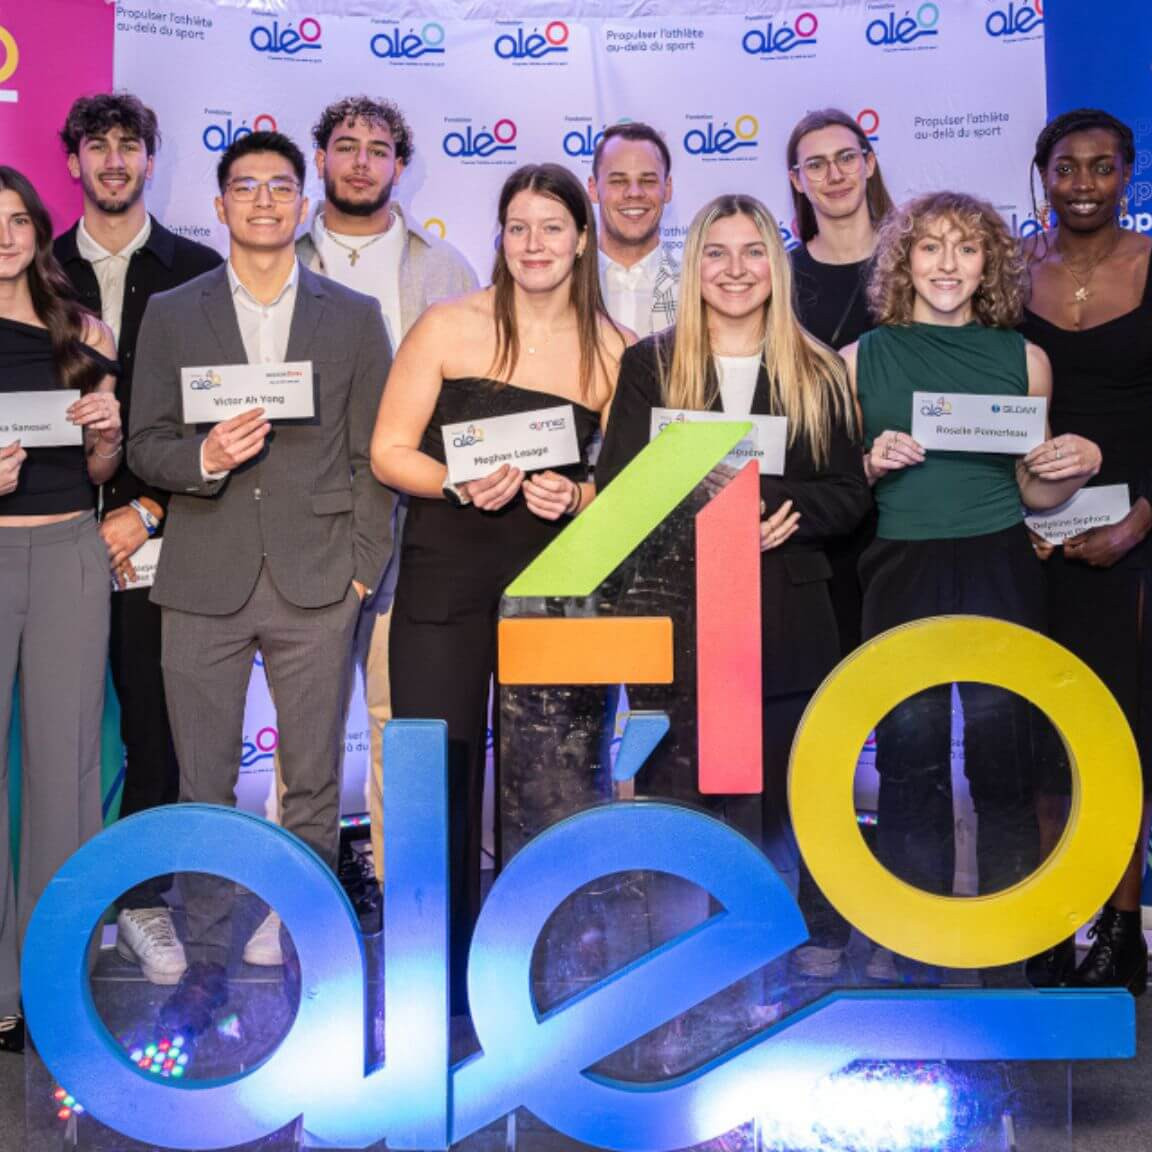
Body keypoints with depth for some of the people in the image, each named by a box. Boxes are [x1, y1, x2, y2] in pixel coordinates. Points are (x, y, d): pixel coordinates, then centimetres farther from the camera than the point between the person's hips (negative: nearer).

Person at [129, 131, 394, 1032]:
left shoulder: (354, 316, 8)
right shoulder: (171, 316, 9)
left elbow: (372, 455, 5)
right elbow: (145, 445, 6)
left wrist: (363, 568, -2)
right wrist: (203, 458, -15)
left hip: (316, 584, 0)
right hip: (205, 583, 1)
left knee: (314, 785, 6)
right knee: (205, 786, 6)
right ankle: (206, 959, 18)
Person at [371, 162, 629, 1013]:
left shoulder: (613, 352, 5)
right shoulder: (449, 327, 0)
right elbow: (390, 452, -1)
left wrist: (572, 496, -10)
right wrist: (463, 485, -18)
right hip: (446, 577, -1)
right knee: (440, 778, -2)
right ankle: (438, 976, 13)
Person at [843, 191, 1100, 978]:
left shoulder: (1024, 358, 8)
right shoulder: (863, 359, 6)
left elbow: (1036, 492, 13)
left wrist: (1079, 465, -7)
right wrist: (875, 464, -10)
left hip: (1000, 572, 1)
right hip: (901, 573, 0)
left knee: (1005, 758, 0)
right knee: (910, 762, 2)